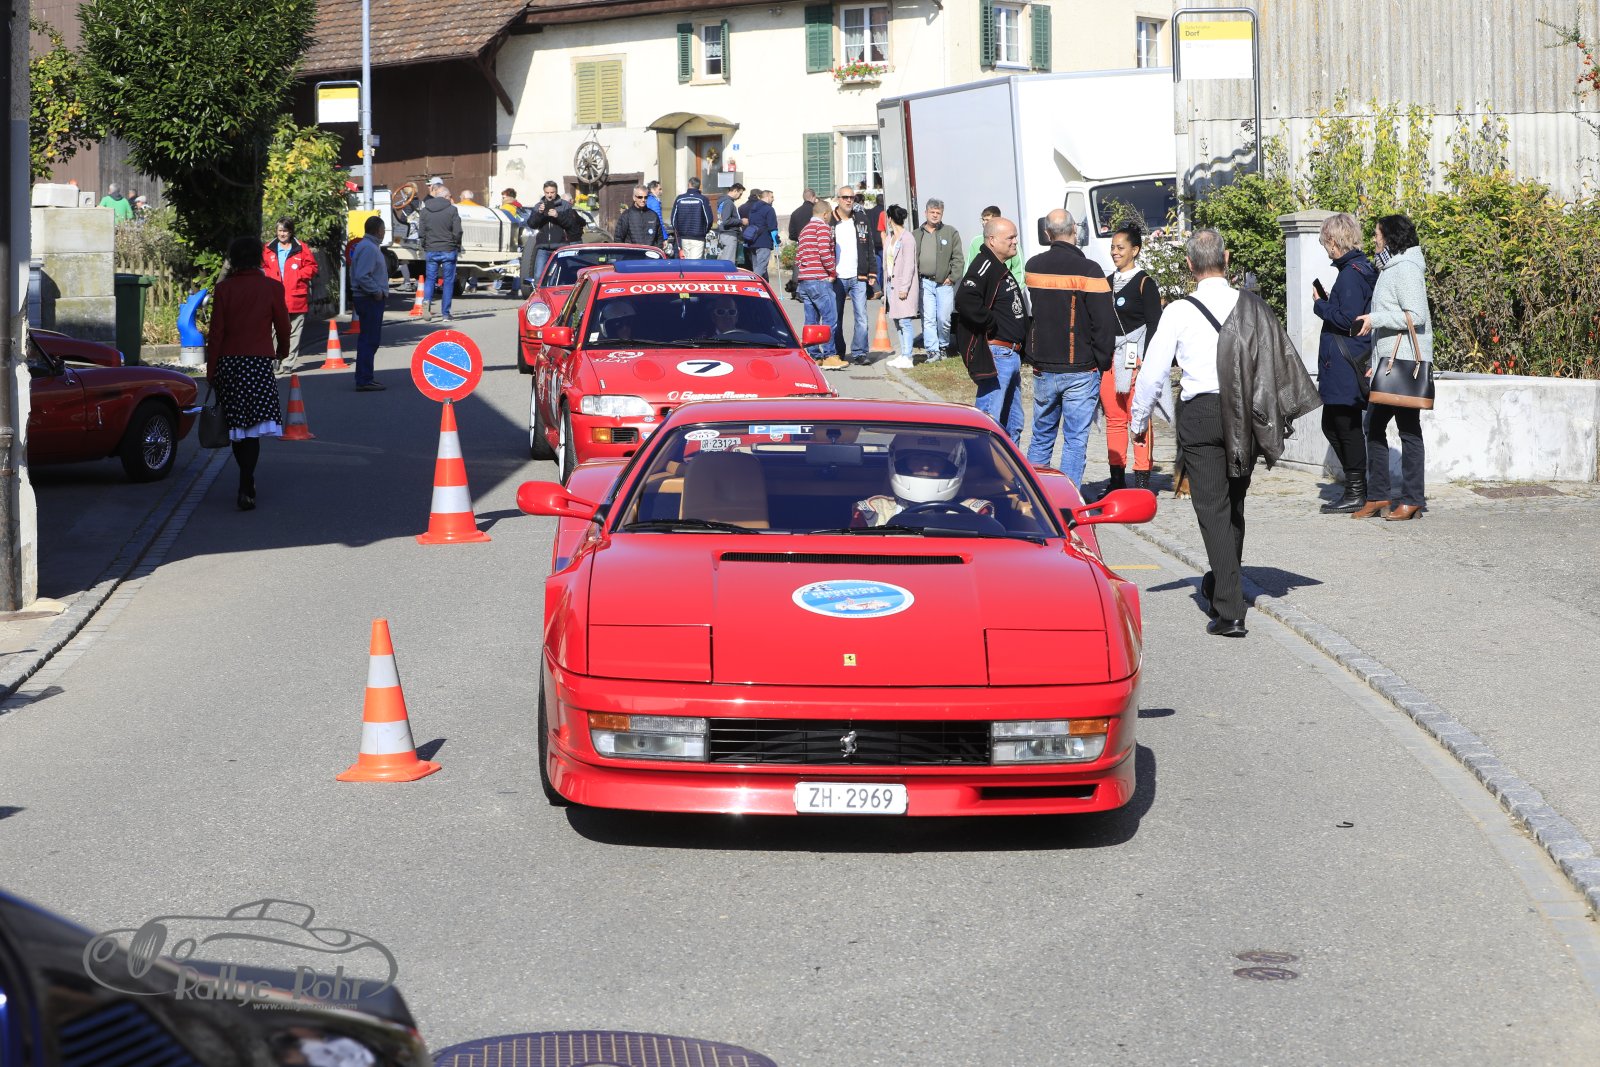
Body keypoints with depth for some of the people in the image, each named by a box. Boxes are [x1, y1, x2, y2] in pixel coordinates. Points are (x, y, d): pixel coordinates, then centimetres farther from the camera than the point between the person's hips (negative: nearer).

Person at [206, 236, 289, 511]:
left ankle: (247, 484, 22)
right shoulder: (272, 288, -2)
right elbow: (282, 325, 6)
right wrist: (282, 351, 27)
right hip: (259, 362, -2)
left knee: (236, 426, 13)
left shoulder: (223, 289, 0)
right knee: (253, 426, -5)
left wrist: (211, 371, 5)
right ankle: (246, 488, -19)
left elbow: (216, 332, 0)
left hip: (228, 363, 2)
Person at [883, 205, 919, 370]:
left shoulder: (907, 238, -10)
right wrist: (886, 288, 16)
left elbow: (909, 265, -14)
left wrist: (904, 287, -19)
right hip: (891, 283, 9)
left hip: (903, 286, -9)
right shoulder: (890, 238, 16)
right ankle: (903, 355, 14)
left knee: (905, 321, -10)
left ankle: (907, 357, -12)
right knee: (898, 321, 10)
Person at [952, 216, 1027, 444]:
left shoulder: (1001, 269, 18)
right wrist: (992, 324, -21)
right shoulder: (984, 266, -14)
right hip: (995, 354, -11)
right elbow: (965, 301, -31)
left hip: (1012, 355, 11)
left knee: (1013, 425, 17)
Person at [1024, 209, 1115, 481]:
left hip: (1043, 369, 5)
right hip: (1081, 371, -5)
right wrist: (1102, 363, -2)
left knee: (1041, 437, 16)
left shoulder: (1033, 266, 3)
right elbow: (1105, 323, -13)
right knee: (1075, 441, 1)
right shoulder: (1088, 270, -14)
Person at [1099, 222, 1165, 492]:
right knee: (1114, 419, 7)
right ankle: (1117, 479, 12)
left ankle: (1142, 480, -5)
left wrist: (1146, 363, -14)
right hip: (1108, 356, 7)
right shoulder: (1108, 283, 17)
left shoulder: (1144, 283, -3)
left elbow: (1154, 326, -7)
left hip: (1135, 358, -7)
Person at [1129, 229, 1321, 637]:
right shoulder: (1253, 306, 2)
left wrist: (1138, 421, 9)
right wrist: (1280, 416, 16)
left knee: (1213, 509, -2)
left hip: (1202, 414, -4)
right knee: (1234, 504, 20)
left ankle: (1228, 611, -9)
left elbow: (1153, 371, -4)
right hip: (1246, 416, 4)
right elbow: (1282, 358, 5)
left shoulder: (1179, 312, -7)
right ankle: (1221, 584, 36)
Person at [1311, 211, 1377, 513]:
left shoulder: (1351, 273, -16)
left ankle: (1356, 495, 3)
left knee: (1347, 429, -4)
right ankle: (1355, 491, 21)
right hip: (1342, 370, 11)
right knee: (1331, 426, 16)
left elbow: (1347, 319, -22)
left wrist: (1320, 305, -9)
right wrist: (1327, 302, 10)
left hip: (1345, 368, -11)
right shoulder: (1362, 269, 15)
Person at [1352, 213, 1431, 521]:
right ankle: (1377, 496, 13)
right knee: (1374, 426, 8)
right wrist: (1375, 363, 22)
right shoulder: (1390, 269, 20)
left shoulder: (1406, 269, -11)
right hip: (1386, 362, 10)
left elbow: (1415, 316, -19)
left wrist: (1375, 319, -20)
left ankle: (1412, 500, -2)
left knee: (1408, 429, -5)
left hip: (1405, 362, -10)